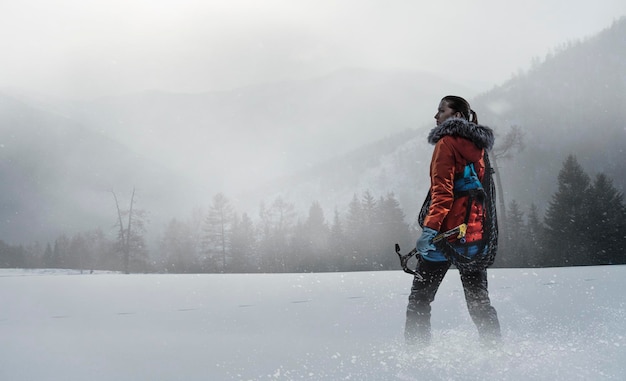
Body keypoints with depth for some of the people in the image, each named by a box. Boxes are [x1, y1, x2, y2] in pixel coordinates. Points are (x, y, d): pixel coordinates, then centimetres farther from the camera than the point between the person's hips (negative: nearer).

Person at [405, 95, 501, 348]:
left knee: (420, 297, 0)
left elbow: (442, 190, -16)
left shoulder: (447, 142, -5)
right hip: (478, 230, 7)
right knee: (478, 300, 10)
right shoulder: (479, 147, 18)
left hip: (448, 230, -7)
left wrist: (430, 228, -23)